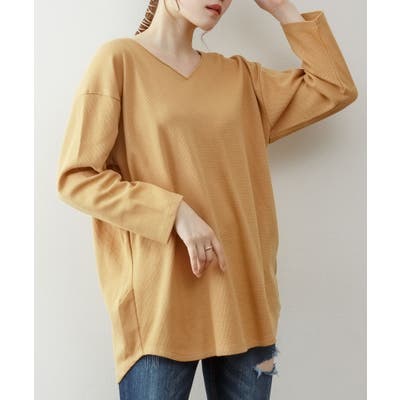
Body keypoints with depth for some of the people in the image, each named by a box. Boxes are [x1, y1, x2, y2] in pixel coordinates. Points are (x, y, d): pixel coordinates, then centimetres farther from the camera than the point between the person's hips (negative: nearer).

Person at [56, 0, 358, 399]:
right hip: (160, 305, -4)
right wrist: (175, 211, -16)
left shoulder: (238, 75, 14)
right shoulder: (118, 59, -1)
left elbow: (337, 90, 12)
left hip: (243, 298, 5)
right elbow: (75, 177, -6)